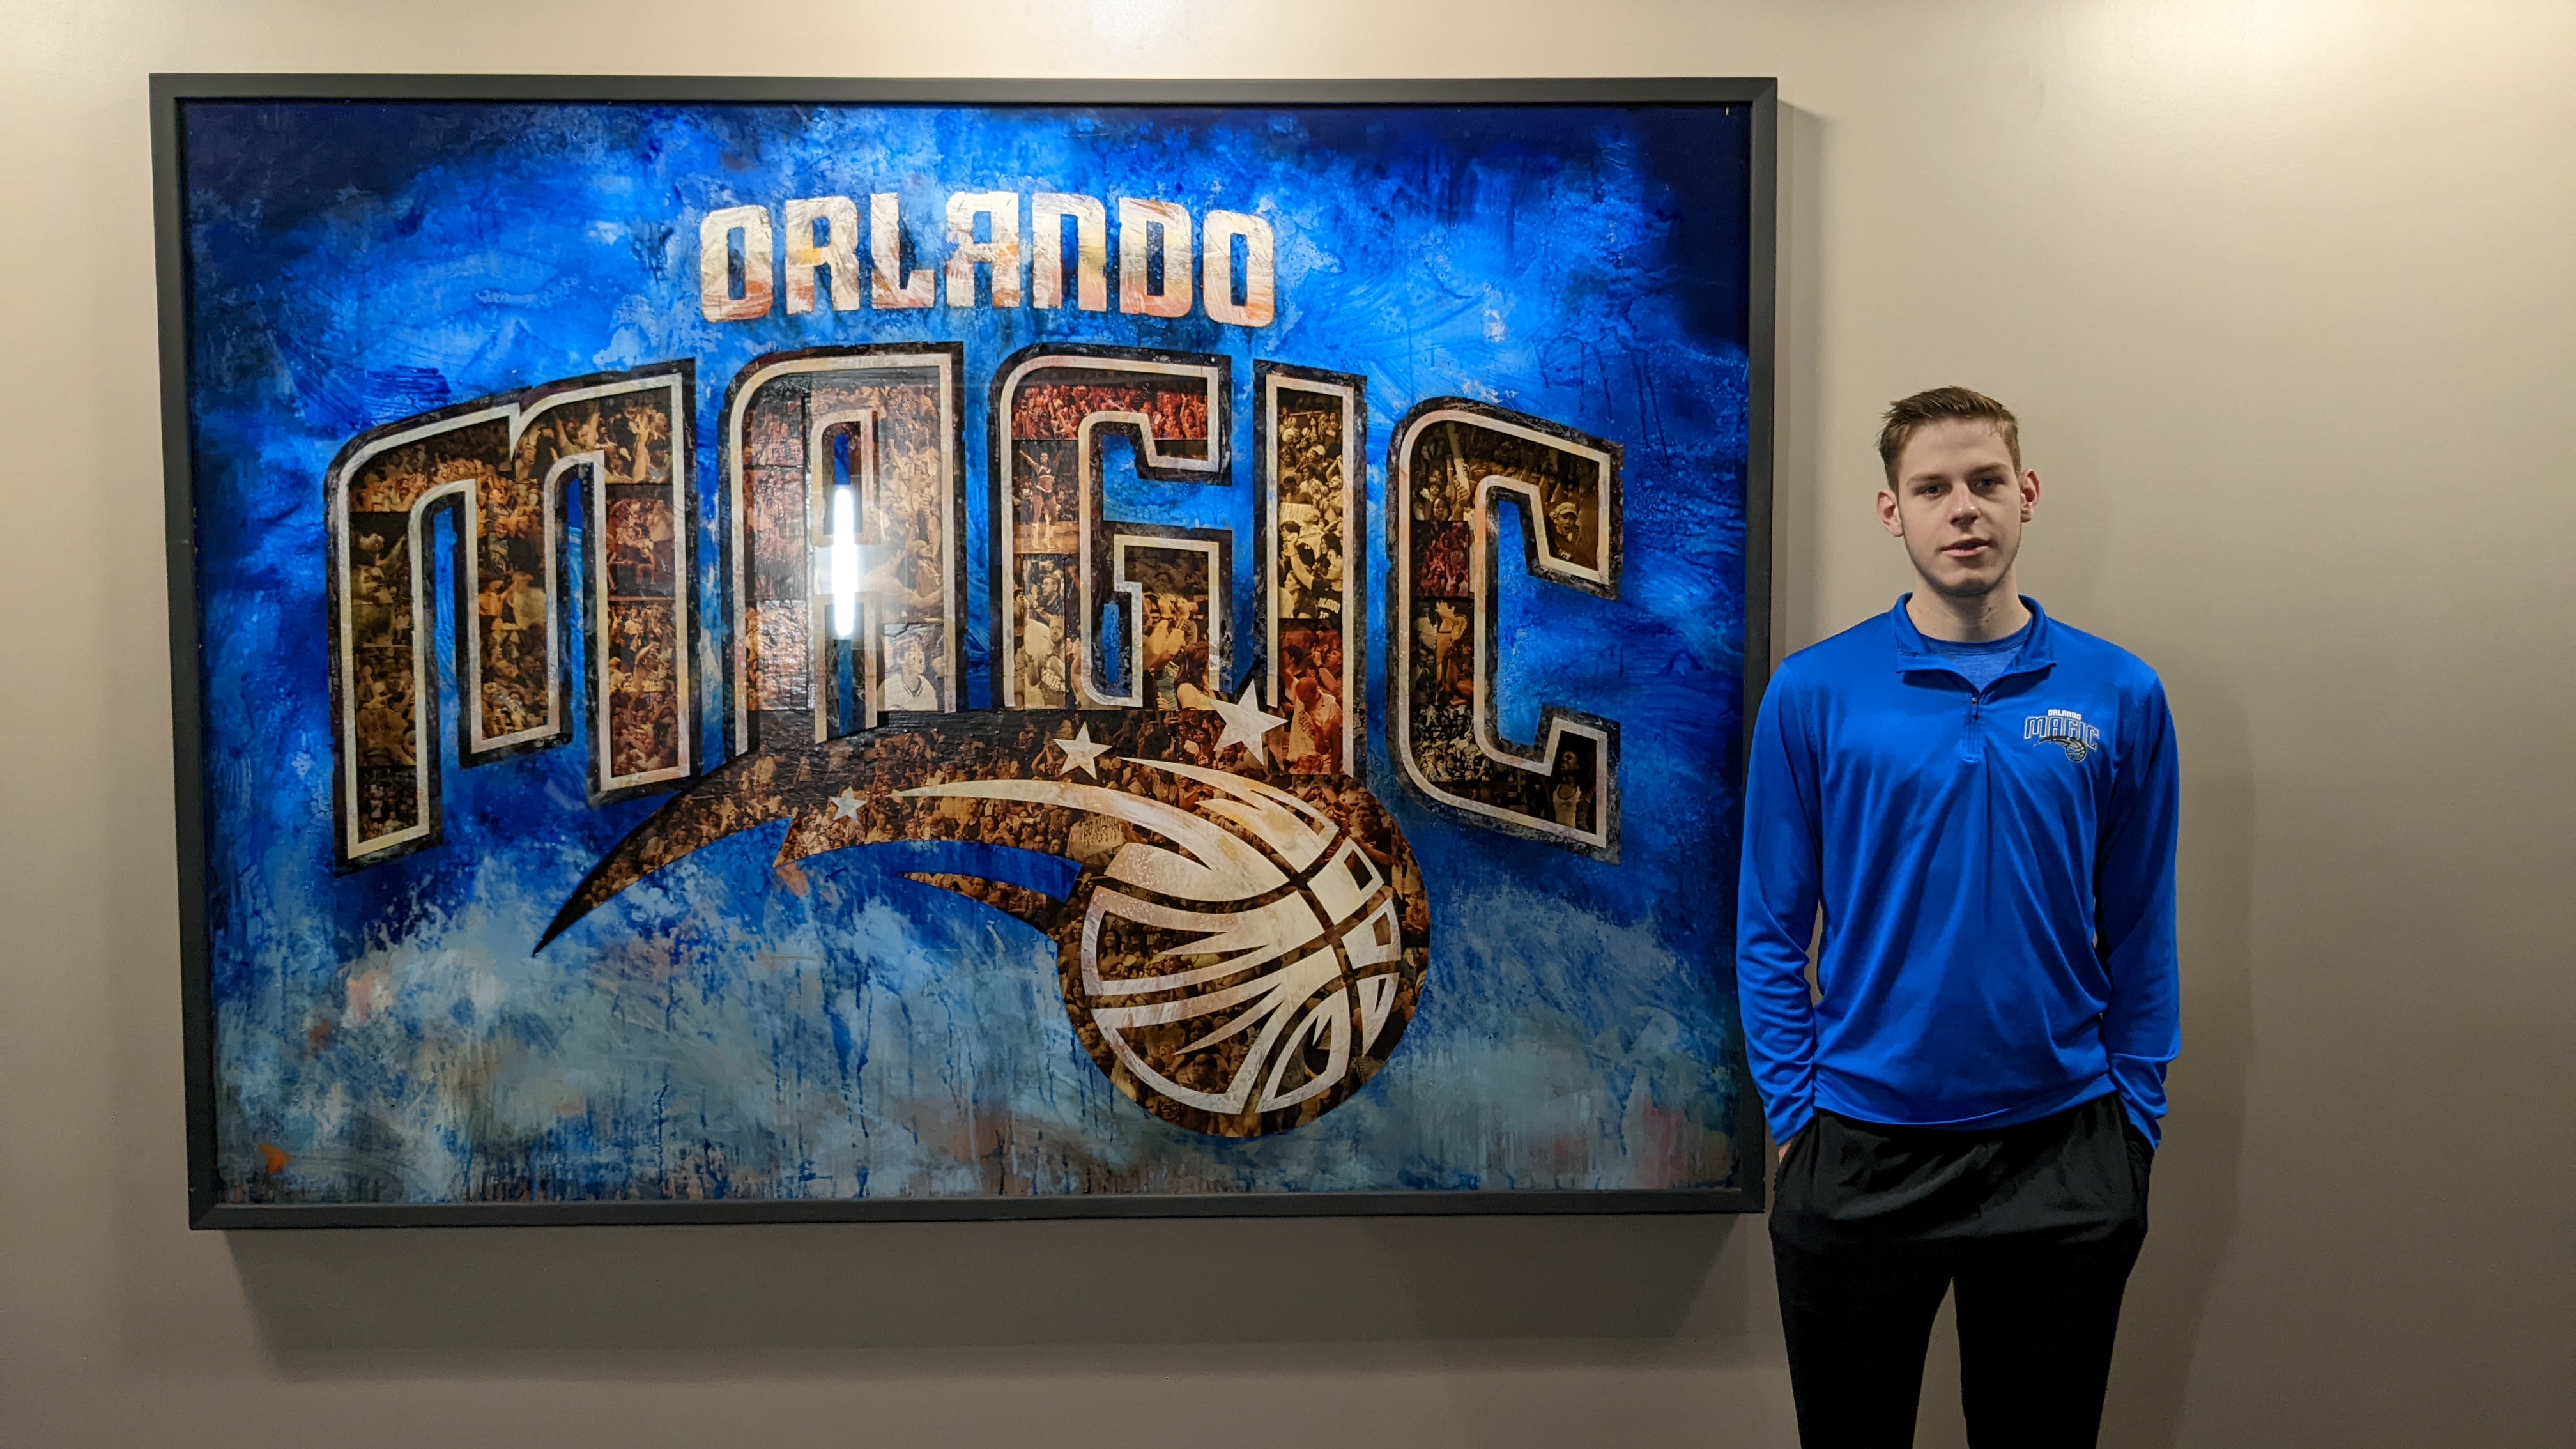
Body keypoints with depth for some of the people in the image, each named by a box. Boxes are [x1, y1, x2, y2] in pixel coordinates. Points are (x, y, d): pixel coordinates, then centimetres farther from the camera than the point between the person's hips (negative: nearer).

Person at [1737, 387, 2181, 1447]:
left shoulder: (2120, 696, 0)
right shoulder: (1812, 694, -5)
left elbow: (2140, 935, 5)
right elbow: (1772, 930, -1)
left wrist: (2135, 1123, 3)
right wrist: (1792, 1112, -5)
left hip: (2062, 1159, 1)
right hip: (1859, 1158, -1)